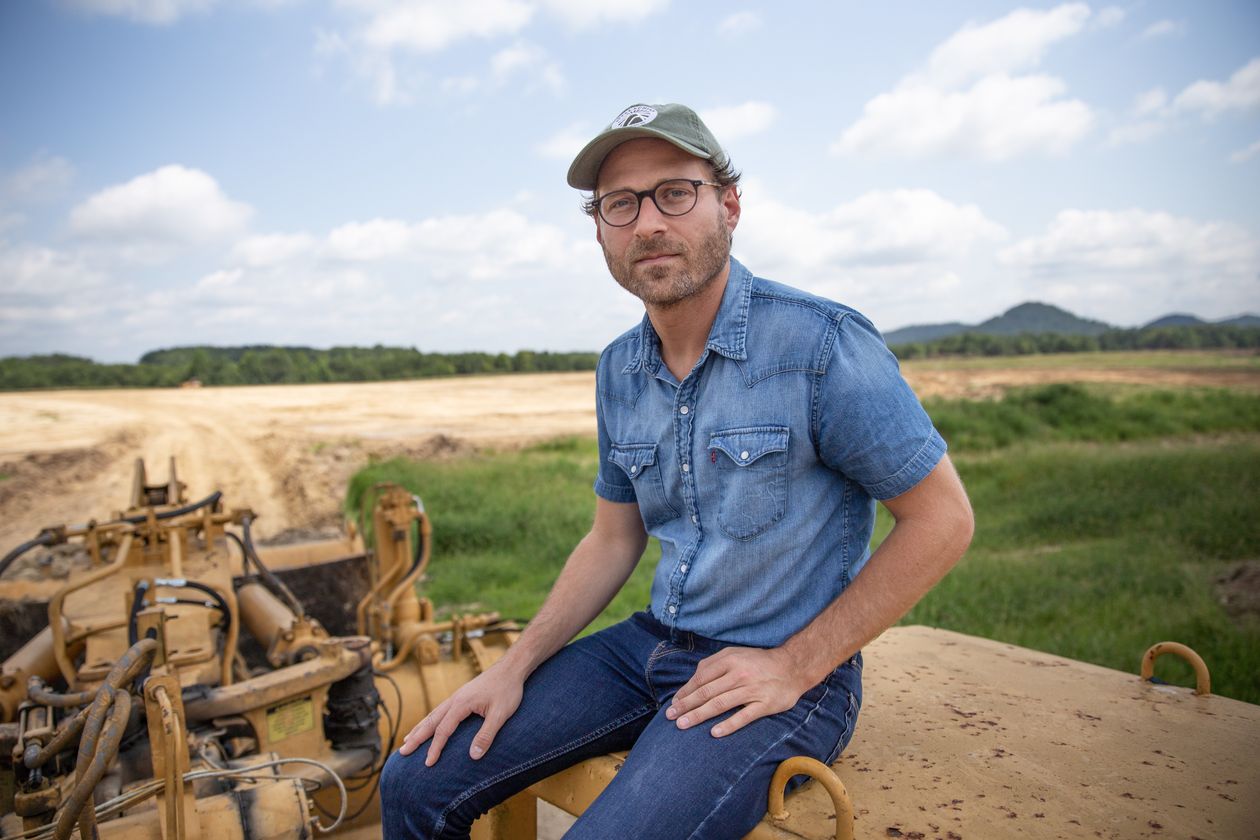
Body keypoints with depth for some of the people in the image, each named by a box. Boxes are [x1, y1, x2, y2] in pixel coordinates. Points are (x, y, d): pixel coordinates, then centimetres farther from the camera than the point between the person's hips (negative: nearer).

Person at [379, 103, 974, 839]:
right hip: (654, 643, 6)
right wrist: (515, 668, 2)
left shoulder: (822, 344, -16)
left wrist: (794, 667, -14)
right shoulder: (620, 371, 4)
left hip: (786, 672, -5)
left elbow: (942, 518, -13)